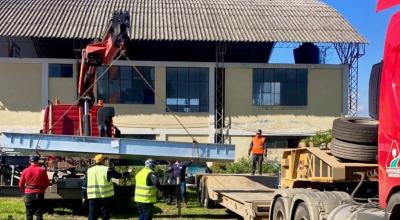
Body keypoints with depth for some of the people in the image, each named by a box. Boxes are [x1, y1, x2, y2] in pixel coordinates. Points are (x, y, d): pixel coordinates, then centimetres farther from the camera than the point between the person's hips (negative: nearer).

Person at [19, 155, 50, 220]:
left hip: (28, 194, 1)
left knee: (29, 215, 8)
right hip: (39, 194, -1)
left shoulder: (25, 171, -1)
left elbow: (20, 185, 2)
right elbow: (47, 183, 1)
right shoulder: (42, 170, -5)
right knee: (39, 214, 5)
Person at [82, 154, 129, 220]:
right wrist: (127, 173, 25)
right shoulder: (107, 170, -4)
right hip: (105, 197, -3)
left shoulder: (89, 170, 7)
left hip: (92, 197, 3)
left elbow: (84, 184, 9)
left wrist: (84, 196, 15)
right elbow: (119, 175, 6)